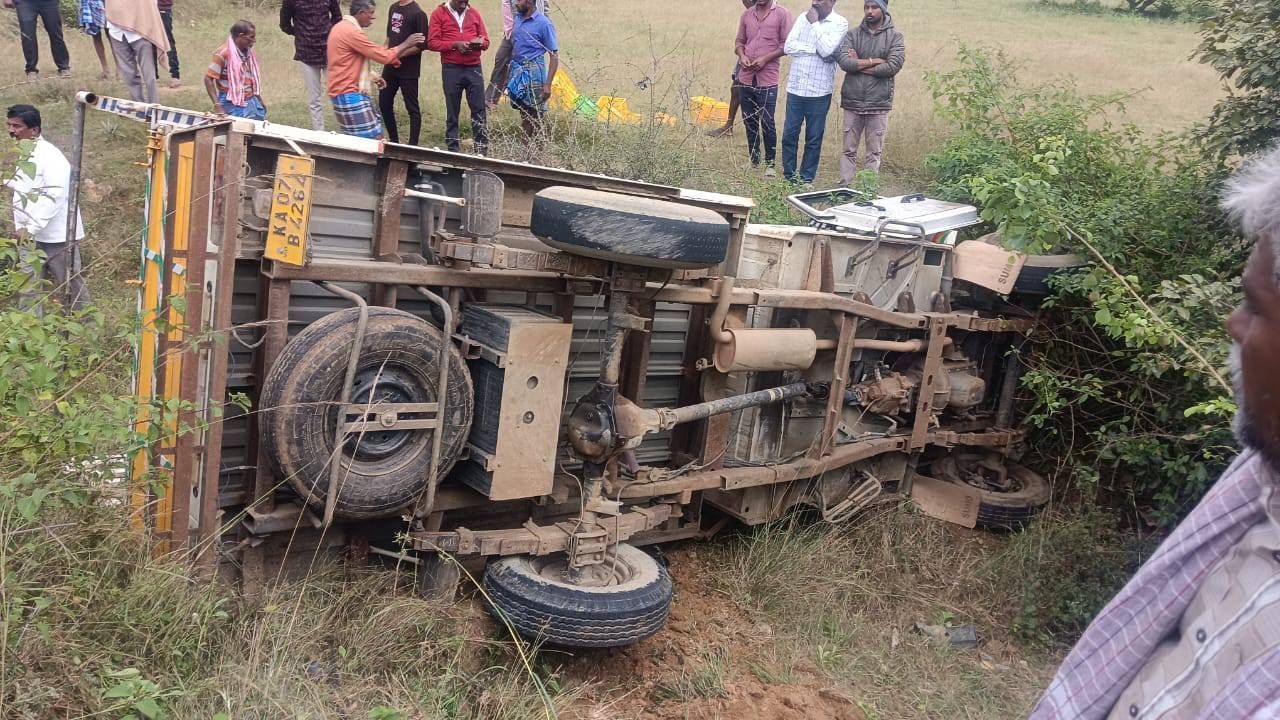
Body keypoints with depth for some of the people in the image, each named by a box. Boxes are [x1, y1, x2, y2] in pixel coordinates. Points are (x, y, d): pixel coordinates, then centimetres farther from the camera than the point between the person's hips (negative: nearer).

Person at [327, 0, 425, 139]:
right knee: (374, 139, -11)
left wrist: (370, 78, 16)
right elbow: (384, 56, -17)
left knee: (375, 134, 12)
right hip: (349, 95, -11)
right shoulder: (351, 32, -19)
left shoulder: (342, 27, 14)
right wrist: (406, 44, -4)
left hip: (346, 92, 11)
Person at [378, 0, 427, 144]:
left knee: (412, 108, 2)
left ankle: (413, 145, 10)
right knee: (384, 103, 12)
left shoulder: (418, 13, -13)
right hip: (390, 67, 8)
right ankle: (394, 141, 26)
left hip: (408, 70, -8)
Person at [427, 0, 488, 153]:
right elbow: (432, 42, -4)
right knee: (452, 112, 5)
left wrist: (479, 43, -11)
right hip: (451, 69, -2)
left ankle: (482, 149, 3)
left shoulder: (474, 13, 11)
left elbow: (485, 41, 13)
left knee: (479, 110, -1)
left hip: (474, 68, 2)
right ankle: (452, 150, 11)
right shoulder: (439, 14, 2)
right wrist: (454, 45, -16)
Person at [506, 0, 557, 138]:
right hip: (517, 71, 6)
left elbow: (554, 55, -9)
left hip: (534, 72, -6)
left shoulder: (543, 23, -9)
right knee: (524, 116, 11)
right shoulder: (517, 19, 9)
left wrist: (547, 84, -16)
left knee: (536, 118, -3)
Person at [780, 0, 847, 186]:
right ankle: (789, 176, 18)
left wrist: (814, 23, -10)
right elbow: (789, 46, -3)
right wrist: (816, 50, -13)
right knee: (789, 135, 5)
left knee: (814, 139, 6)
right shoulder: (803, 17, 7)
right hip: (795, 87, 3)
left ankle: (807, 179, 17)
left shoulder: (840, 23, -3)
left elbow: (826, 50, -19)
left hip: (819, 92, -3)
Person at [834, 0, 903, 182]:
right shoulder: (852, 34, 5)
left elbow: (892, 66, -12)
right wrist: (874, 61, -12)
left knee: (874, 152, 4)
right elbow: (844, 62, -9)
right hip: (852, 102, 1)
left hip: (879, 103, -1)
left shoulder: (895, 36, 1)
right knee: (849, 149, 6)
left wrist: (858, 65, -8)